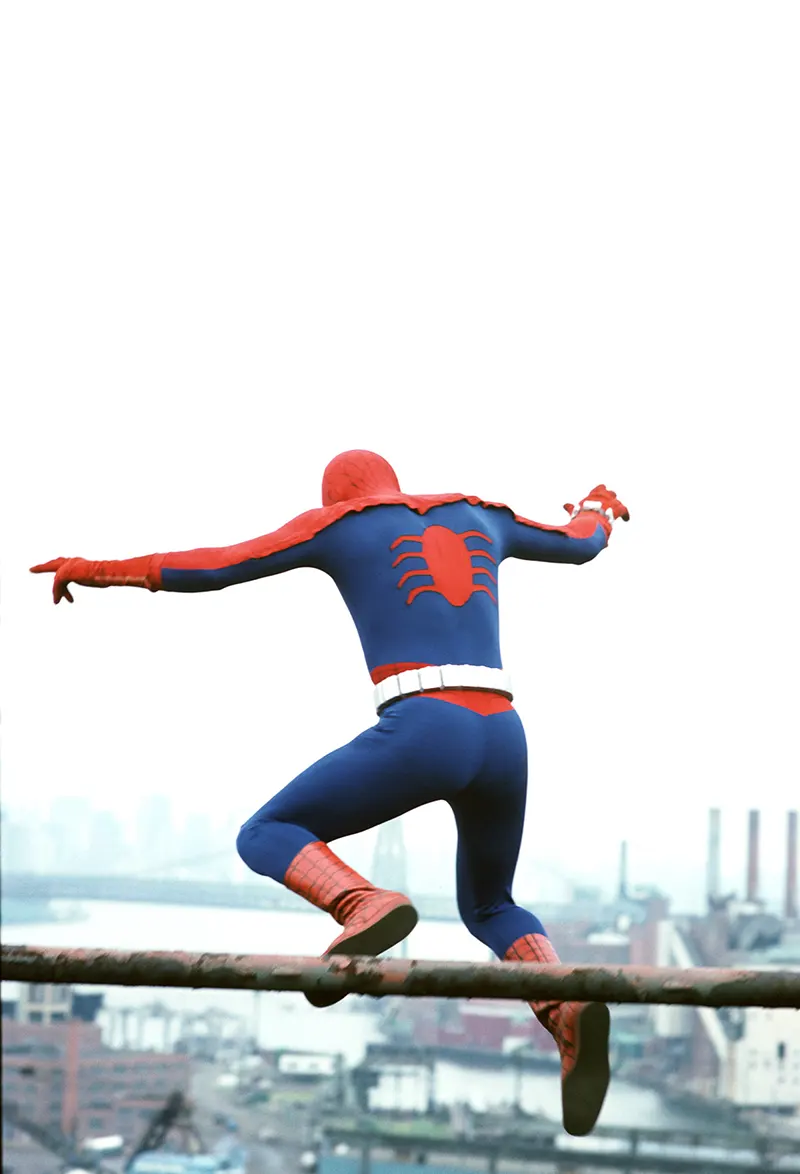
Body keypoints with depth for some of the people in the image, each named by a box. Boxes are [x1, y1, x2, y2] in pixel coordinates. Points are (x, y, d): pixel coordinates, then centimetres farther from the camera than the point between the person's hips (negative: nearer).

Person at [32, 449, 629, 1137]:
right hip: (503, 741, 5)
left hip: (421, 734, -5)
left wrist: (99, 571, 21)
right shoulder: (476, 516, 27)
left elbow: (215, 567, 9)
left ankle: (366, 907, -22)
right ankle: (568, 1010, -5)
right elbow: (580, 545, 41)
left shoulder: (342, 522, 13)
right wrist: (602, 509, 66)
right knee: (488, 908, 28)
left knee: (267, 838, 11)